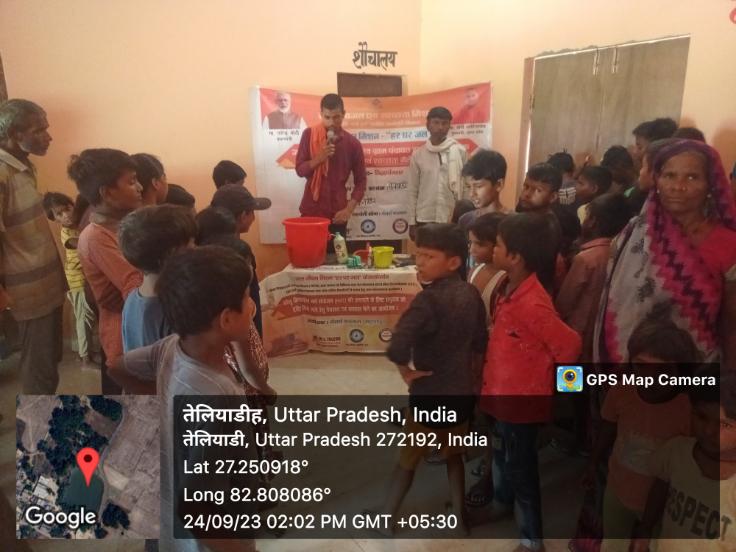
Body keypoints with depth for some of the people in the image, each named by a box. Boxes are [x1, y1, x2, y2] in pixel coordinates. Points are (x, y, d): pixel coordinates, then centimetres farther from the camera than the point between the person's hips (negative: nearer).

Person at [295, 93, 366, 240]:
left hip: (337, 213, 0)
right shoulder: (309, 135, 1)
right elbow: (300, 170, -1)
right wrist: (319, 158, -18)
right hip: (311, 210, 0)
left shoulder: (352, 143, 1)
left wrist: (349, 209, -8)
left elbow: (360, 181, 3)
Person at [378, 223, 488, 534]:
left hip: (430, 396, -6)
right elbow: (481, 343, 6)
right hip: (463, 392, 6)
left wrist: (406, 371, -19)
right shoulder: (471, 294, -5)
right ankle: (459, 515, 39)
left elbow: (397, 347, -38)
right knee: (454, 455, 27)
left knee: (408, 459, 15)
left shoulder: (428, 300, -26)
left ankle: (385, 517, 33)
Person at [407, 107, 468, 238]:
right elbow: (412, 190, 5)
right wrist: (412, 222, 2)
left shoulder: (460, 151, 0)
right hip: (425, 218, 1)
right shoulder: (418, 154, 3)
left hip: (453, 218, -1)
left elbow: (467, 186, 2)